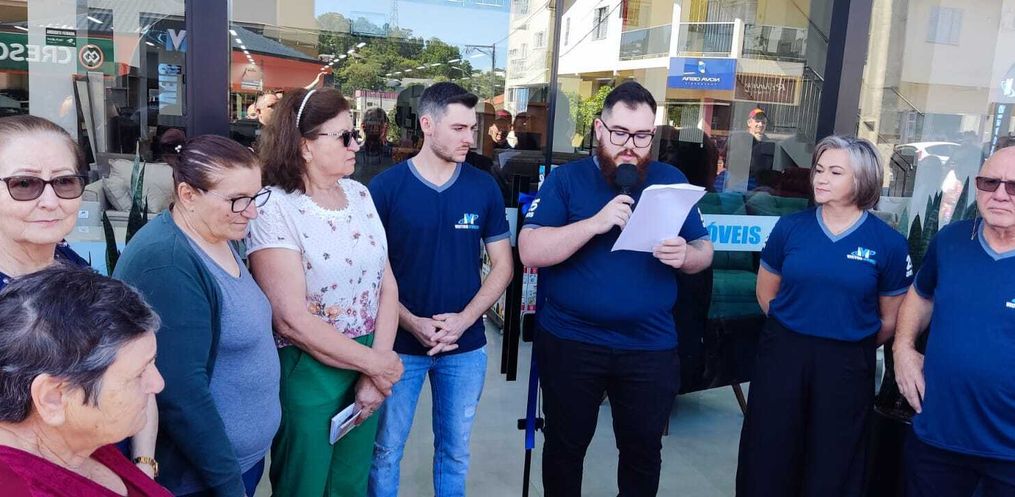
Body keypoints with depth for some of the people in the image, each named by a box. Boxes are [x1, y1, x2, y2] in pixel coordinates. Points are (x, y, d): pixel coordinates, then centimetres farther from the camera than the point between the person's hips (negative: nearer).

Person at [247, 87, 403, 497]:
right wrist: (377, 364, -14)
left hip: (367, 367, 6)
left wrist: (376, 371, -8)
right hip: (307, 373, -5)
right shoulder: (273, 210, -17)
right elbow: (292, 320, -21)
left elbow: (387, 285, 2)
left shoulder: (359, 194, 3)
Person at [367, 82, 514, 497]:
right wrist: (412, 324, -16)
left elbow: (502, 265, 2)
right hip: (400, 343, -2)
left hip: (466, 346, 2)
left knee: (455, 449, 17)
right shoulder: (385, 187, -8)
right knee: (385, 450, 12)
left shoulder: (484, 188, -1)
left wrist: (464, 319, -11)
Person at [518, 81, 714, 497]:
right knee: (565, 447, 15)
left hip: (650, 346, 2)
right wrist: (596, 223, -25)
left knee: (643, 450, 15)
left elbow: (705, 250, 8)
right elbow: (529, 251, -14)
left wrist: (685, 255, -16)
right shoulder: (565, 178, -4)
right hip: (570, 342, -1)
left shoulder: (671, 180, 4)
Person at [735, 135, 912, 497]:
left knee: (832, 465, 14)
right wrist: (793, 334, 6)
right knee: (768, 458, 11)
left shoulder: (889, 243, -6)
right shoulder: (790, 227, -2)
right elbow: (766, 292, 8)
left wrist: (852, 348, 7)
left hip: (847, 364, -1)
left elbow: (891, 318, 2)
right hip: (782, 354, 1)